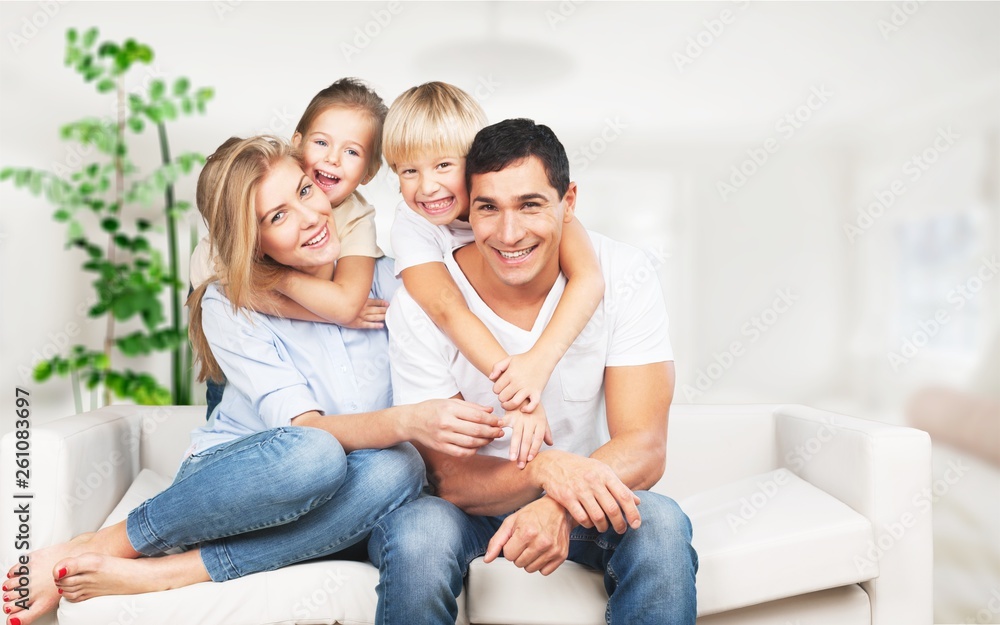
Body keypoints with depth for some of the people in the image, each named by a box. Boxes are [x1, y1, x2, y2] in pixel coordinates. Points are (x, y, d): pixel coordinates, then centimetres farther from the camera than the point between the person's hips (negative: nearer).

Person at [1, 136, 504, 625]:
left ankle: (156, 575, -26)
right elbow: (304, 430, -22)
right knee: (313, 455, -37)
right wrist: (408, 421, -40)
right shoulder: (229, 307, -11)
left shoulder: (383, 274, -4)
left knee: (396, 471, -33)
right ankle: (95, 547, -18)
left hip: (313, 509, 3)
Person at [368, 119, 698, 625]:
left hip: (575, 503, 1)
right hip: (465, 504, -1)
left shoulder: (624, 276, -15)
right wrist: (545, 469, -38)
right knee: (416, 534, -33)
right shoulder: (419, 303, -19)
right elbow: (448, 476, -18)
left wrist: (558, 506, -38)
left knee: (660, 526, -29)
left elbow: (644, 448, -18)